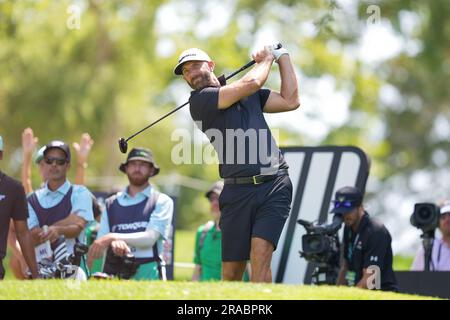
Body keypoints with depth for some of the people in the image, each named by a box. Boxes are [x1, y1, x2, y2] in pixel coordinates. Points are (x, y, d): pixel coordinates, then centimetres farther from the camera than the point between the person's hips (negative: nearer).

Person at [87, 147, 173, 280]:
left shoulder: (162, 201, 9)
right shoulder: (111, 203, 17)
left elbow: (150, 238, -6)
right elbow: (99, 250, 8)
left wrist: (112, 237, -15)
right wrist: (114, 242, -16)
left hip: (148, 274, -2)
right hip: (113, 272, 2)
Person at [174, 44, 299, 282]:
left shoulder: (249, 94, 21)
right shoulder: (199, 101, 1)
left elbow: (290, 101, 17)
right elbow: (252, 83, -6)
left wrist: (283, 57, 19)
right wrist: (266, 59, 13)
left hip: (274, 185, 2)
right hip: (238, 190, -2)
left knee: (260, 256, -16)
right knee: (231, 273, -1)